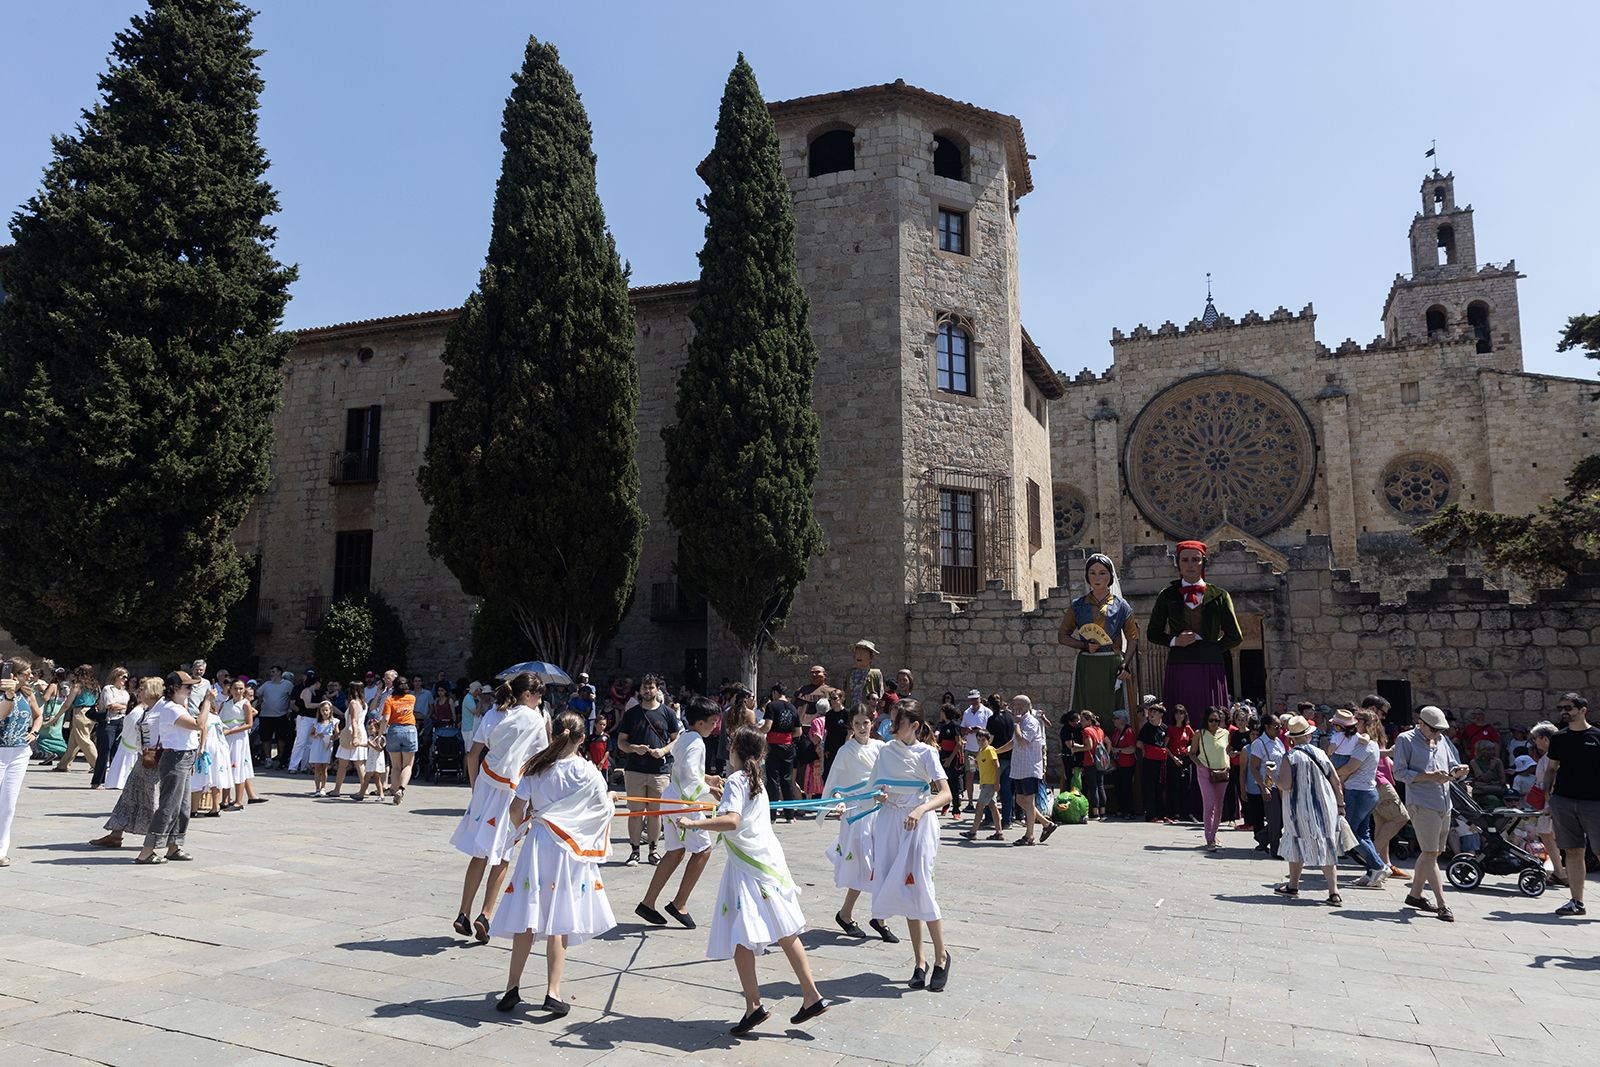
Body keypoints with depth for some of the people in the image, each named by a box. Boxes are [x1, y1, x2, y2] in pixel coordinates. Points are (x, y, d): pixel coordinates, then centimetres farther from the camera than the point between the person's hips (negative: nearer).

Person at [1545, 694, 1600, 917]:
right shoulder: (1559, 738, 11)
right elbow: (1552, 769, 16)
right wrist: (1547, 799, 9)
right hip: (1563, 801, 3)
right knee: (1573, 852, 5)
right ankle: (1576, 901, 10)